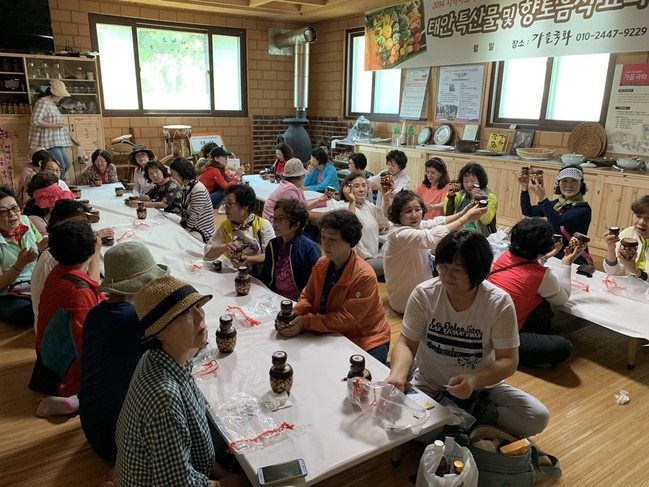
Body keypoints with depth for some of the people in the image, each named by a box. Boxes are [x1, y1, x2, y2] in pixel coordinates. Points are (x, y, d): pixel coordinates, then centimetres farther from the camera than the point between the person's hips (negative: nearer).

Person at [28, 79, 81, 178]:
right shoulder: (43, 102, -10)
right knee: (60, 167, -13)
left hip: (55, 142, 10)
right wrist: (55, 125, -19)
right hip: (48, 142, -10)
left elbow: (60, 123, 24)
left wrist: (71, 137, 22)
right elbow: (35, 121, -19)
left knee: (66, 165, 9)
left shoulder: (53, 104, 18)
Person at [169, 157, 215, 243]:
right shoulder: (185, 187, 5)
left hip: (201, 232, -8)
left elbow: (195, 216, -21)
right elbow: (184, 210, 8)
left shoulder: (198, 189, -22)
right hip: (187, 227, 8)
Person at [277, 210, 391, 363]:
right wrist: (293, 315, -18)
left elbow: (347, 318, -25)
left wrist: (306, 322, -29)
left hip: (366, 342, -6)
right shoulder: (322, 264, -3)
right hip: (332, 336, 6)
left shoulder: (364, 276, -24)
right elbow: (308, 297, 4)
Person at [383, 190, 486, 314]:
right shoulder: (400, 234, -30)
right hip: (406, 301, -8)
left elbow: (436, 222, 6)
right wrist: (466, 218, -37)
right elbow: (433, 237, -41)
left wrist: (461, 214, -9)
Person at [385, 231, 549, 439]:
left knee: (538, 417, -19)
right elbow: (406, 344, -13)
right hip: (429, 386, 0)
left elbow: (508, 361, -16)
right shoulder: (423, 294, -16)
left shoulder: (499, 303, -17)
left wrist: (474, 380, -36)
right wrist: (398, 373, -35)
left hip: (482, 386, 1)